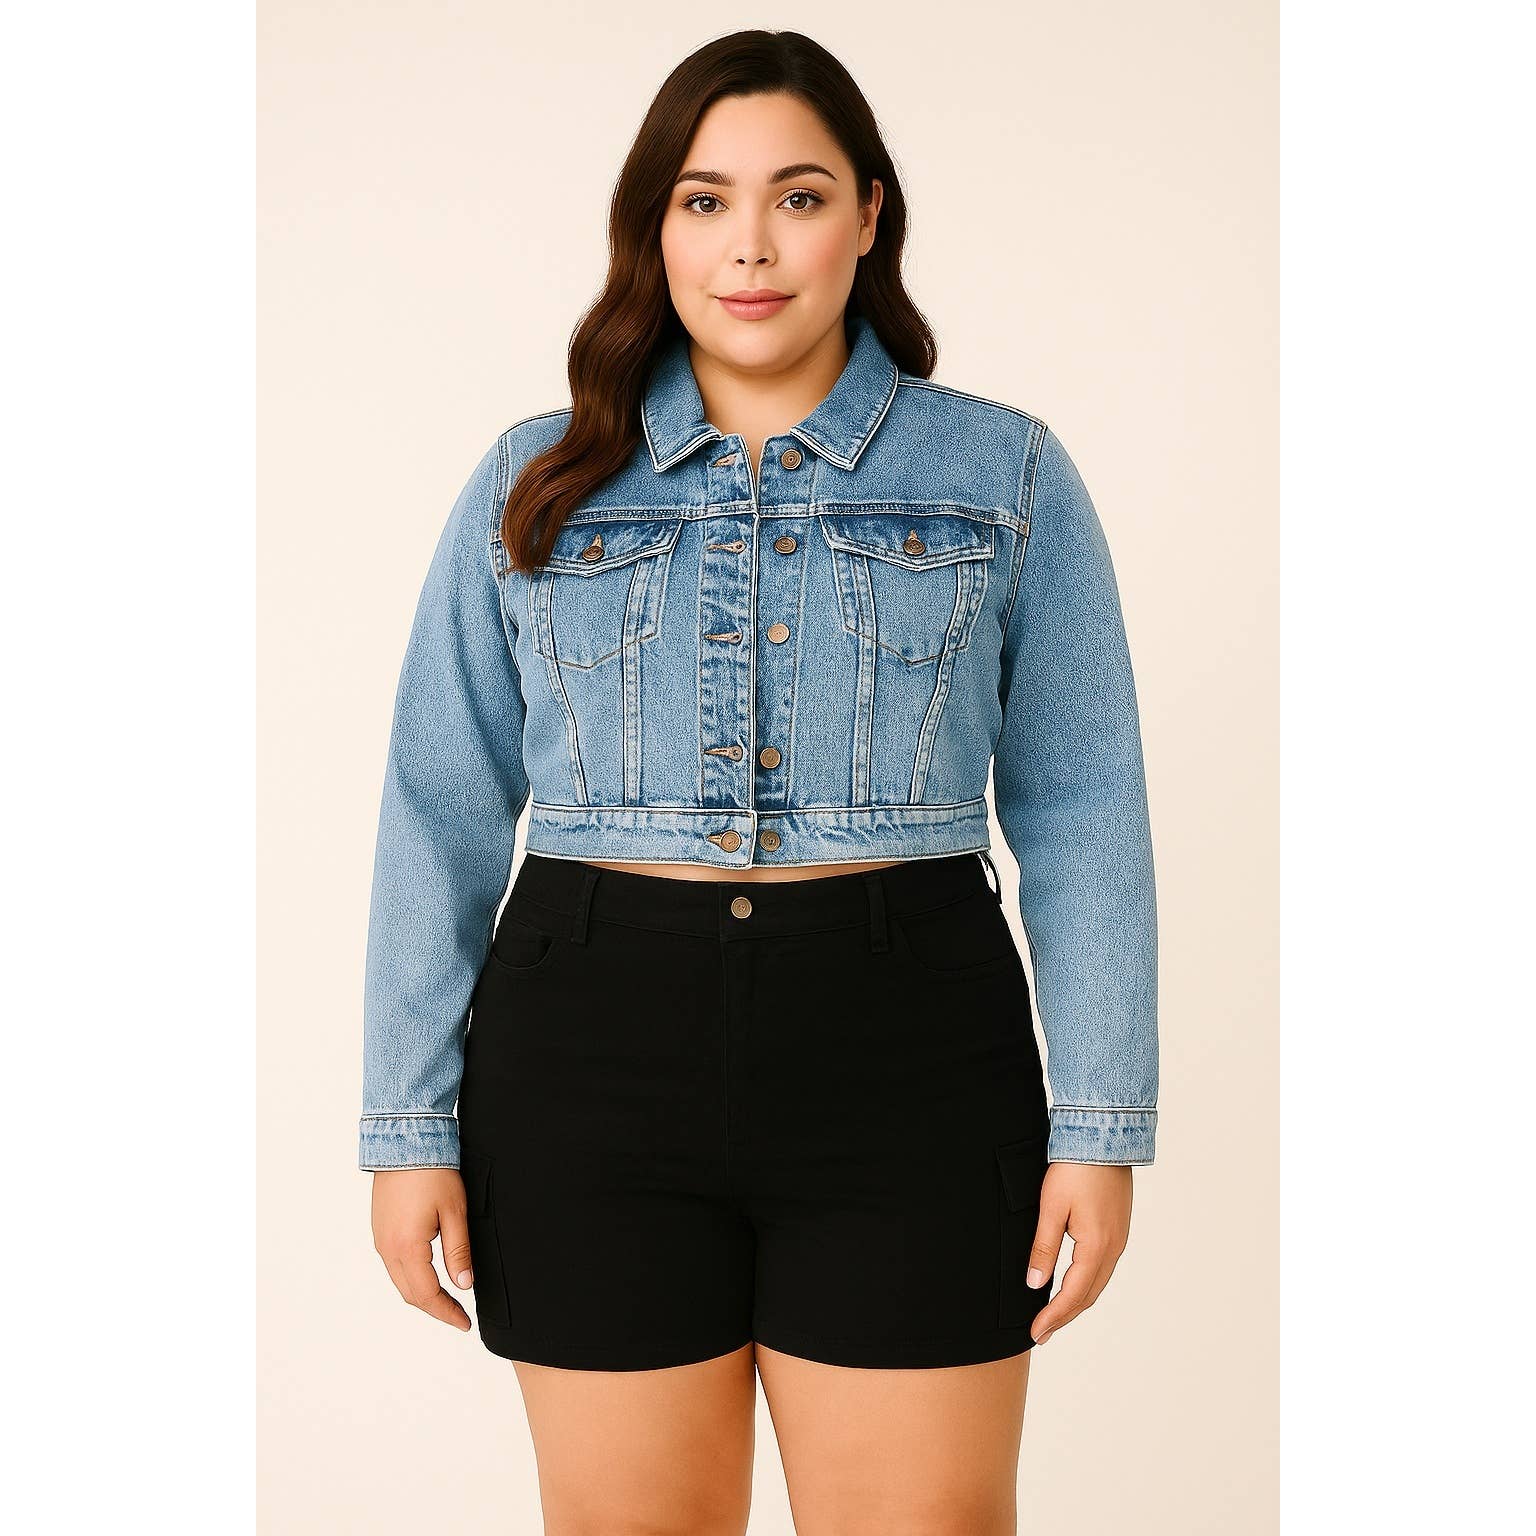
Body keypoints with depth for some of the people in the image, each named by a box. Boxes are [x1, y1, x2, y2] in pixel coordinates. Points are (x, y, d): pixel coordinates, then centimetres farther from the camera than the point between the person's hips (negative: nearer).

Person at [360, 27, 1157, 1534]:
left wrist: (1101, 1123, -4)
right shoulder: (536, 482, 7)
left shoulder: (1006, 476, 4)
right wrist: (409, 1124, -1)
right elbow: (440, 813, 5)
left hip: (906, 1068, -1)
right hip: (597, 1055, 1)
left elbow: (1079, 816, 2)